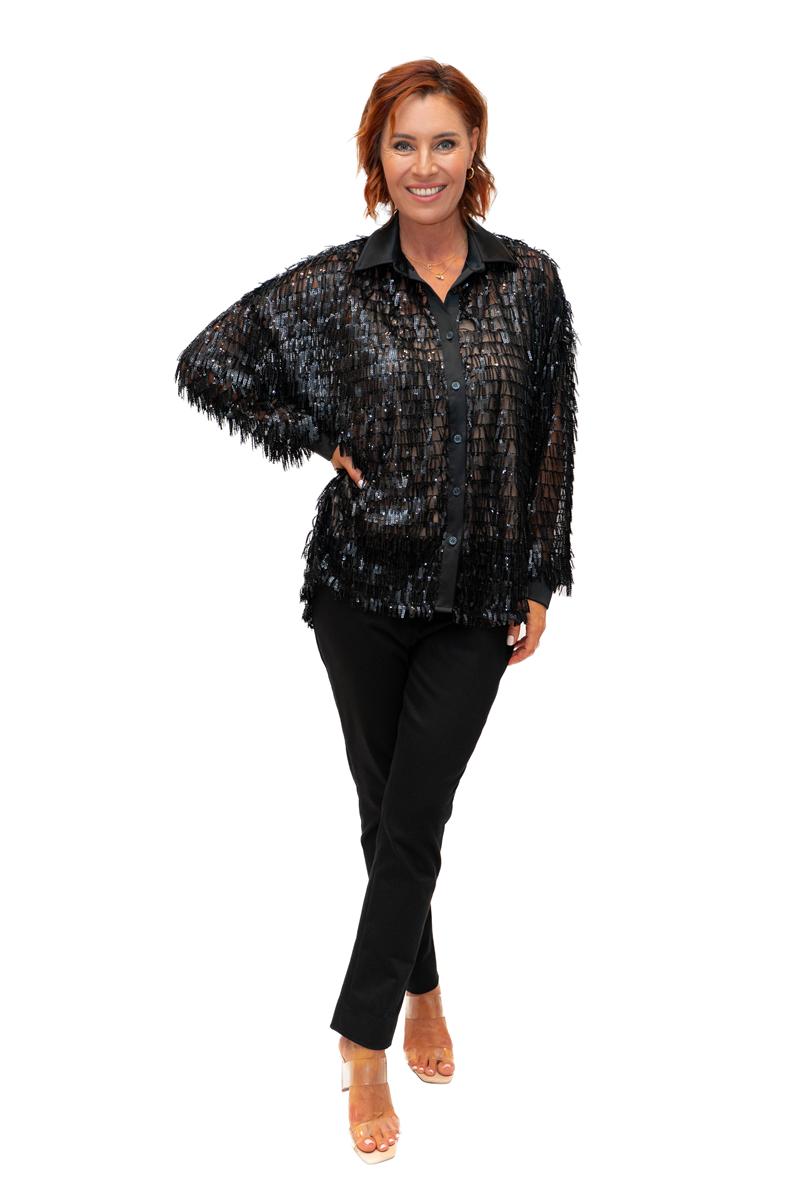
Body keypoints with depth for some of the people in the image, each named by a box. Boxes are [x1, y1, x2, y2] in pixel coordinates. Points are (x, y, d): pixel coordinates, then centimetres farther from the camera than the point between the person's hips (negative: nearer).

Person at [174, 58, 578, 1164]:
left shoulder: (528, 282, 0)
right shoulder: (332, 285, -4)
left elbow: (553, 441, 3)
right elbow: (206, 364, 2)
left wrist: (540, 582, 2)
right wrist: (316, 440, -4)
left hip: (476, 593, 0)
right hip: (364, 584, 0)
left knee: (415, 816, -1)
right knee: (388, 806, 12)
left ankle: (364, 1040, 14)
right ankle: (423, 991, 34)